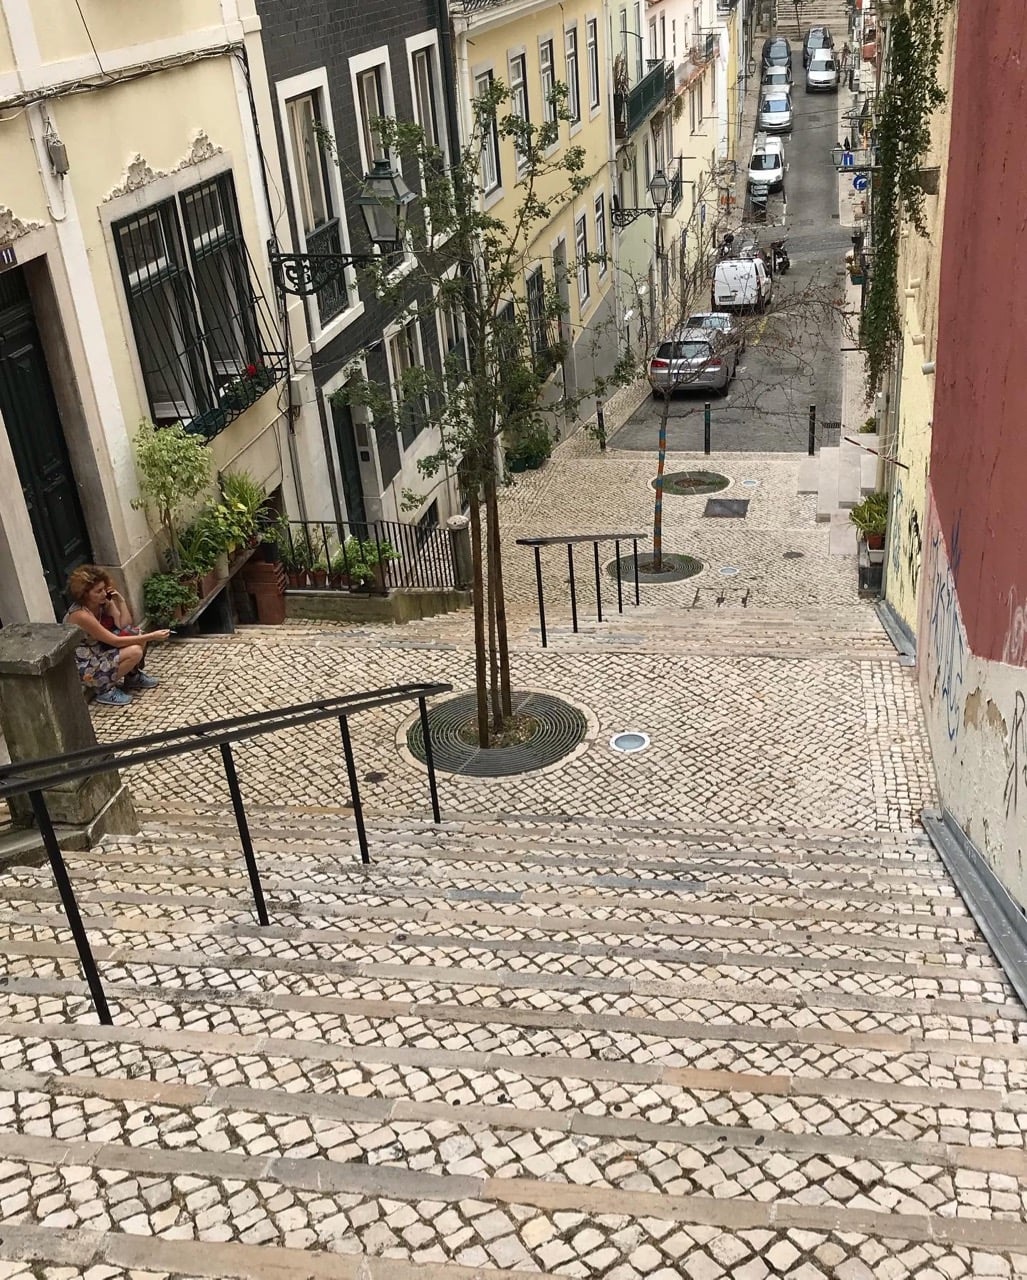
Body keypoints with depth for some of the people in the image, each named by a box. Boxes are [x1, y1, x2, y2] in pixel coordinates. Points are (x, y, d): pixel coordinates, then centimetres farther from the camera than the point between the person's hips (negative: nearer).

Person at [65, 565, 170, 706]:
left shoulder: (103, 602, -5)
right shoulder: (81, 615, -30)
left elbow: (124, 626, -7)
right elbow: (115, 641, -28)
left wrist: (121, 601, -18)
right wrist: (151, 636, -28)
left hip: (99, 651, 8)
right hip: (84, 667, -8)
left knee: (138, 634, -5)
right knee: (135, 652, -23)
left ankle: (133, 676, 15)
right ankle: (105, 690, -6)